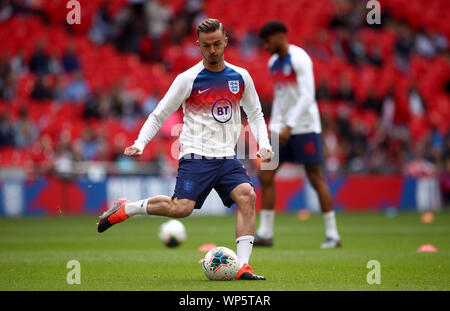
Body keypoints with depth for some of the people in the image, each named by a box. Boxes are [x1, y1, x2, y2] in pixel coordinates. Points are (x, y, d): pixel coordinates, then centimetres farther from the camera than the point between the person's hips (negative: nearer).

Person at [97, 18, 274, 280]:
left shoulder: (240, 77, 9)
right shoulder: (188, 79, -2)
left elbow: (255, 114, 22)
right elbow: (159, 115, 3)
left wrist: (264, 145, 7)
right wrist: (139, 144, -11)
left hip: (227, 158, 4)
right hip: (196, 156, -4)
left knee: (247, 196, -21)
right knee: (182, 207, -21)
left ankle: (243, 267, -20)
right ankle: (125, 209, 3)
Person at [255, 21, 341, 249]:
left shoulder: (299, 59, -12)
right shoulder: (273, 63, 13)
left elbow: (307, 96, -20)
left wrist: (289, 126, -25)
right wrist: (274, 126, 14)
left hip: (305, 127, -8)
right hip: (283, 129, 8)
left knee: (316, 178, -5)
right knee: (265, 176, 0)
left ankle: (332, 234, 2)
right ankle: (265, 233, 4)